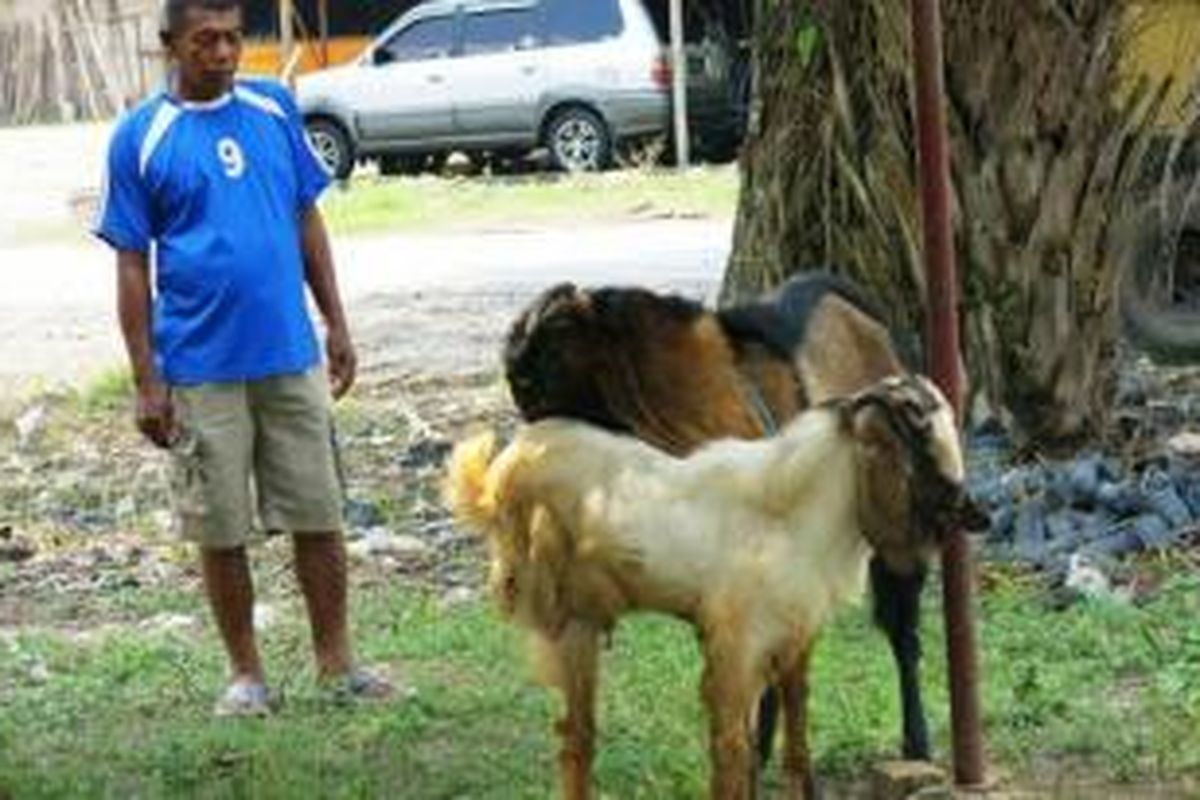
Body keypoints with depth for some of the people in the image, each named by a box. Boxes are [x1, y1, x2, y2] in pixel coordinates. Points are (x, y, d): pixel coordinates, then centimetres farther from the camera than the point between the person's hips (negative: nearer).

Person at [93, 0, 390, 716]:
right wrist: (146, 381, -5)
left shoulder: (274, 108, 5)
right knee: (221, 530, 6)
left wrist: (337, 325, 9)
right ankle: (247, 673, 19)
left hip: (291, 356, 3)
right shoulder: (140, 138, -4)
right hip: (201, 369, -3)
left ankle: (337, 662, 17)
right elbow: (132, 266, -2)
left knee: (319, 516, 6)